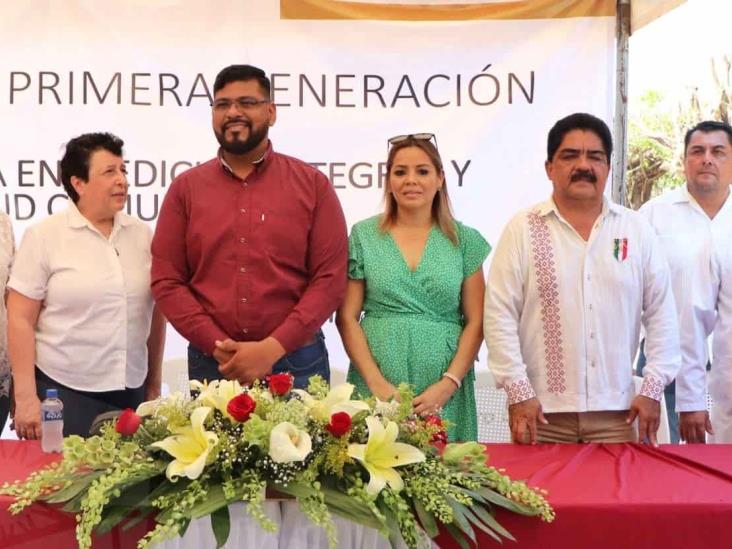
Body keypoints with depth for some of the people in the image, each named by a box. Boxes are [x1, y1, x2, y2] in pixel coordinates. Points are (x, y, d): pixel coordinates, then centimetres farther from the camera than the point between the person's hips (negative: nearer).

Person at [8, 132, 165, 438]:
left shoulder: (143, 235, 7)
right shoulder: (44, 237, -4)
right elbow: (20, 320, -5)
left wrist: (154, 384, 16)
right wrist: (25, 397, -9)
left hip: (131, 392, 3)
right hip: (62, 391, -3)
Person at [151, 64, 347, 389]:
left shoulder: (312, 184, 2)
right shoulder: (185, 188, 6)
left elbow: (330, 278, -4)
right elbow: (166, 280, 2)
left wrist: (272, 349, -14)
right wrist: (219, 347, -10)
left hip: (297, 364, -1)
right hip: (212, 365, 1)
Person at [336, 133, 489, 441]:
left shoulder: (464, 240, 6)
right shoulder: (364, 235, 5)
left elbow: (475, 322, 4)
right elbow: (347, 318, 2)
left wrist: (449, 384, -8)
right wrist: (377, 383, -8)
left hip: (445, 390, 1)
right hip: (376, 384, 0)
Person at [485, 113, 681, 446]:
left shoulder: (637, 230, 7)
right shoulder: (522, 230, -1)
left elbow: (661, 312, 8)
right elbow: (500, 315, -4)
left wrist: (653, 389, 2)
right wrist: (518, 392, -9)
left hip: (616, 411, 2)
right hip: (542, 410, -2)